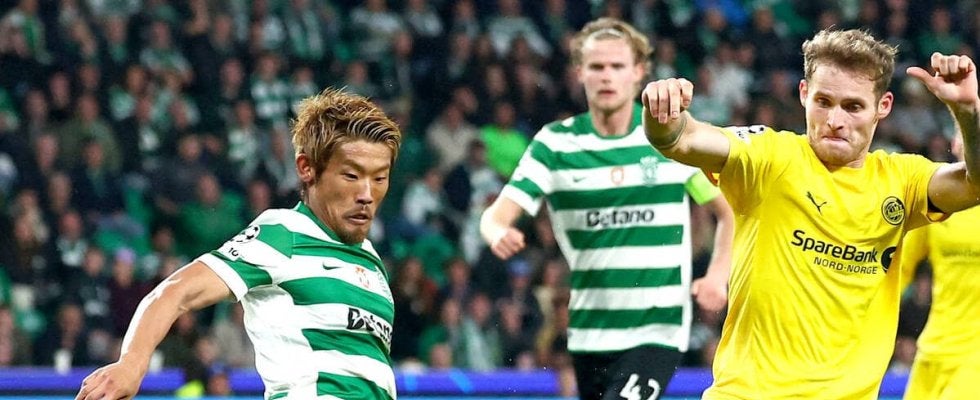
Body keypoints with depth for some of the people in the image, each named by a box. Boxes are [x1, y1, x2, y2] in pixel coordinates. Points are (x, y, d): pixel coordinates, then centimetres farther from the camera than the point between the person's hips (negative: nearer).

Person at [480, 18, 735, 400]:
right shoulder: (555, 143, 1)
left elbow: (731, 210, 5)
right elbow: (498, 214, -6)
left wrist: (717, 276, -12)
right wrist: (499, 233, -31)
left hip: (658, 329, -3)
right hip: (588, 332, 3)